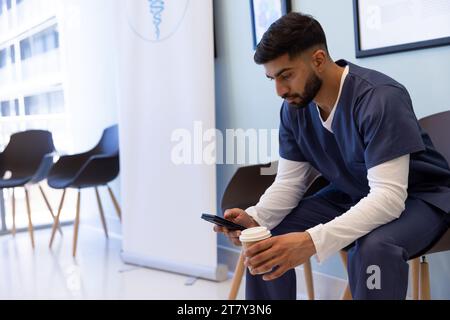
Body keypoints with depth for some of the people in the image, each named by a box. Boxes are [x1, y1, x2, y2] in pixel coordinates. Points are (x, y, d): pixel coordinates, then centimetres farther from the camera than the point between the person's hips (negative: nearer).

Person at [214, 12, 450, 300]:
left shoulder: (380, 97, -30)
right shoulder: (294, 108, -9)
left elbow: (389, 195, -36)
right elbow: (289, 181, -4)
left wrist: (313, 241, -47)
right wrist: (255, 218, -25)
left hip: (418, 196, -5)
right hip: (350, 196, 6)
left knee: (375, 248, -38)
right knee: (265, 244, -10)